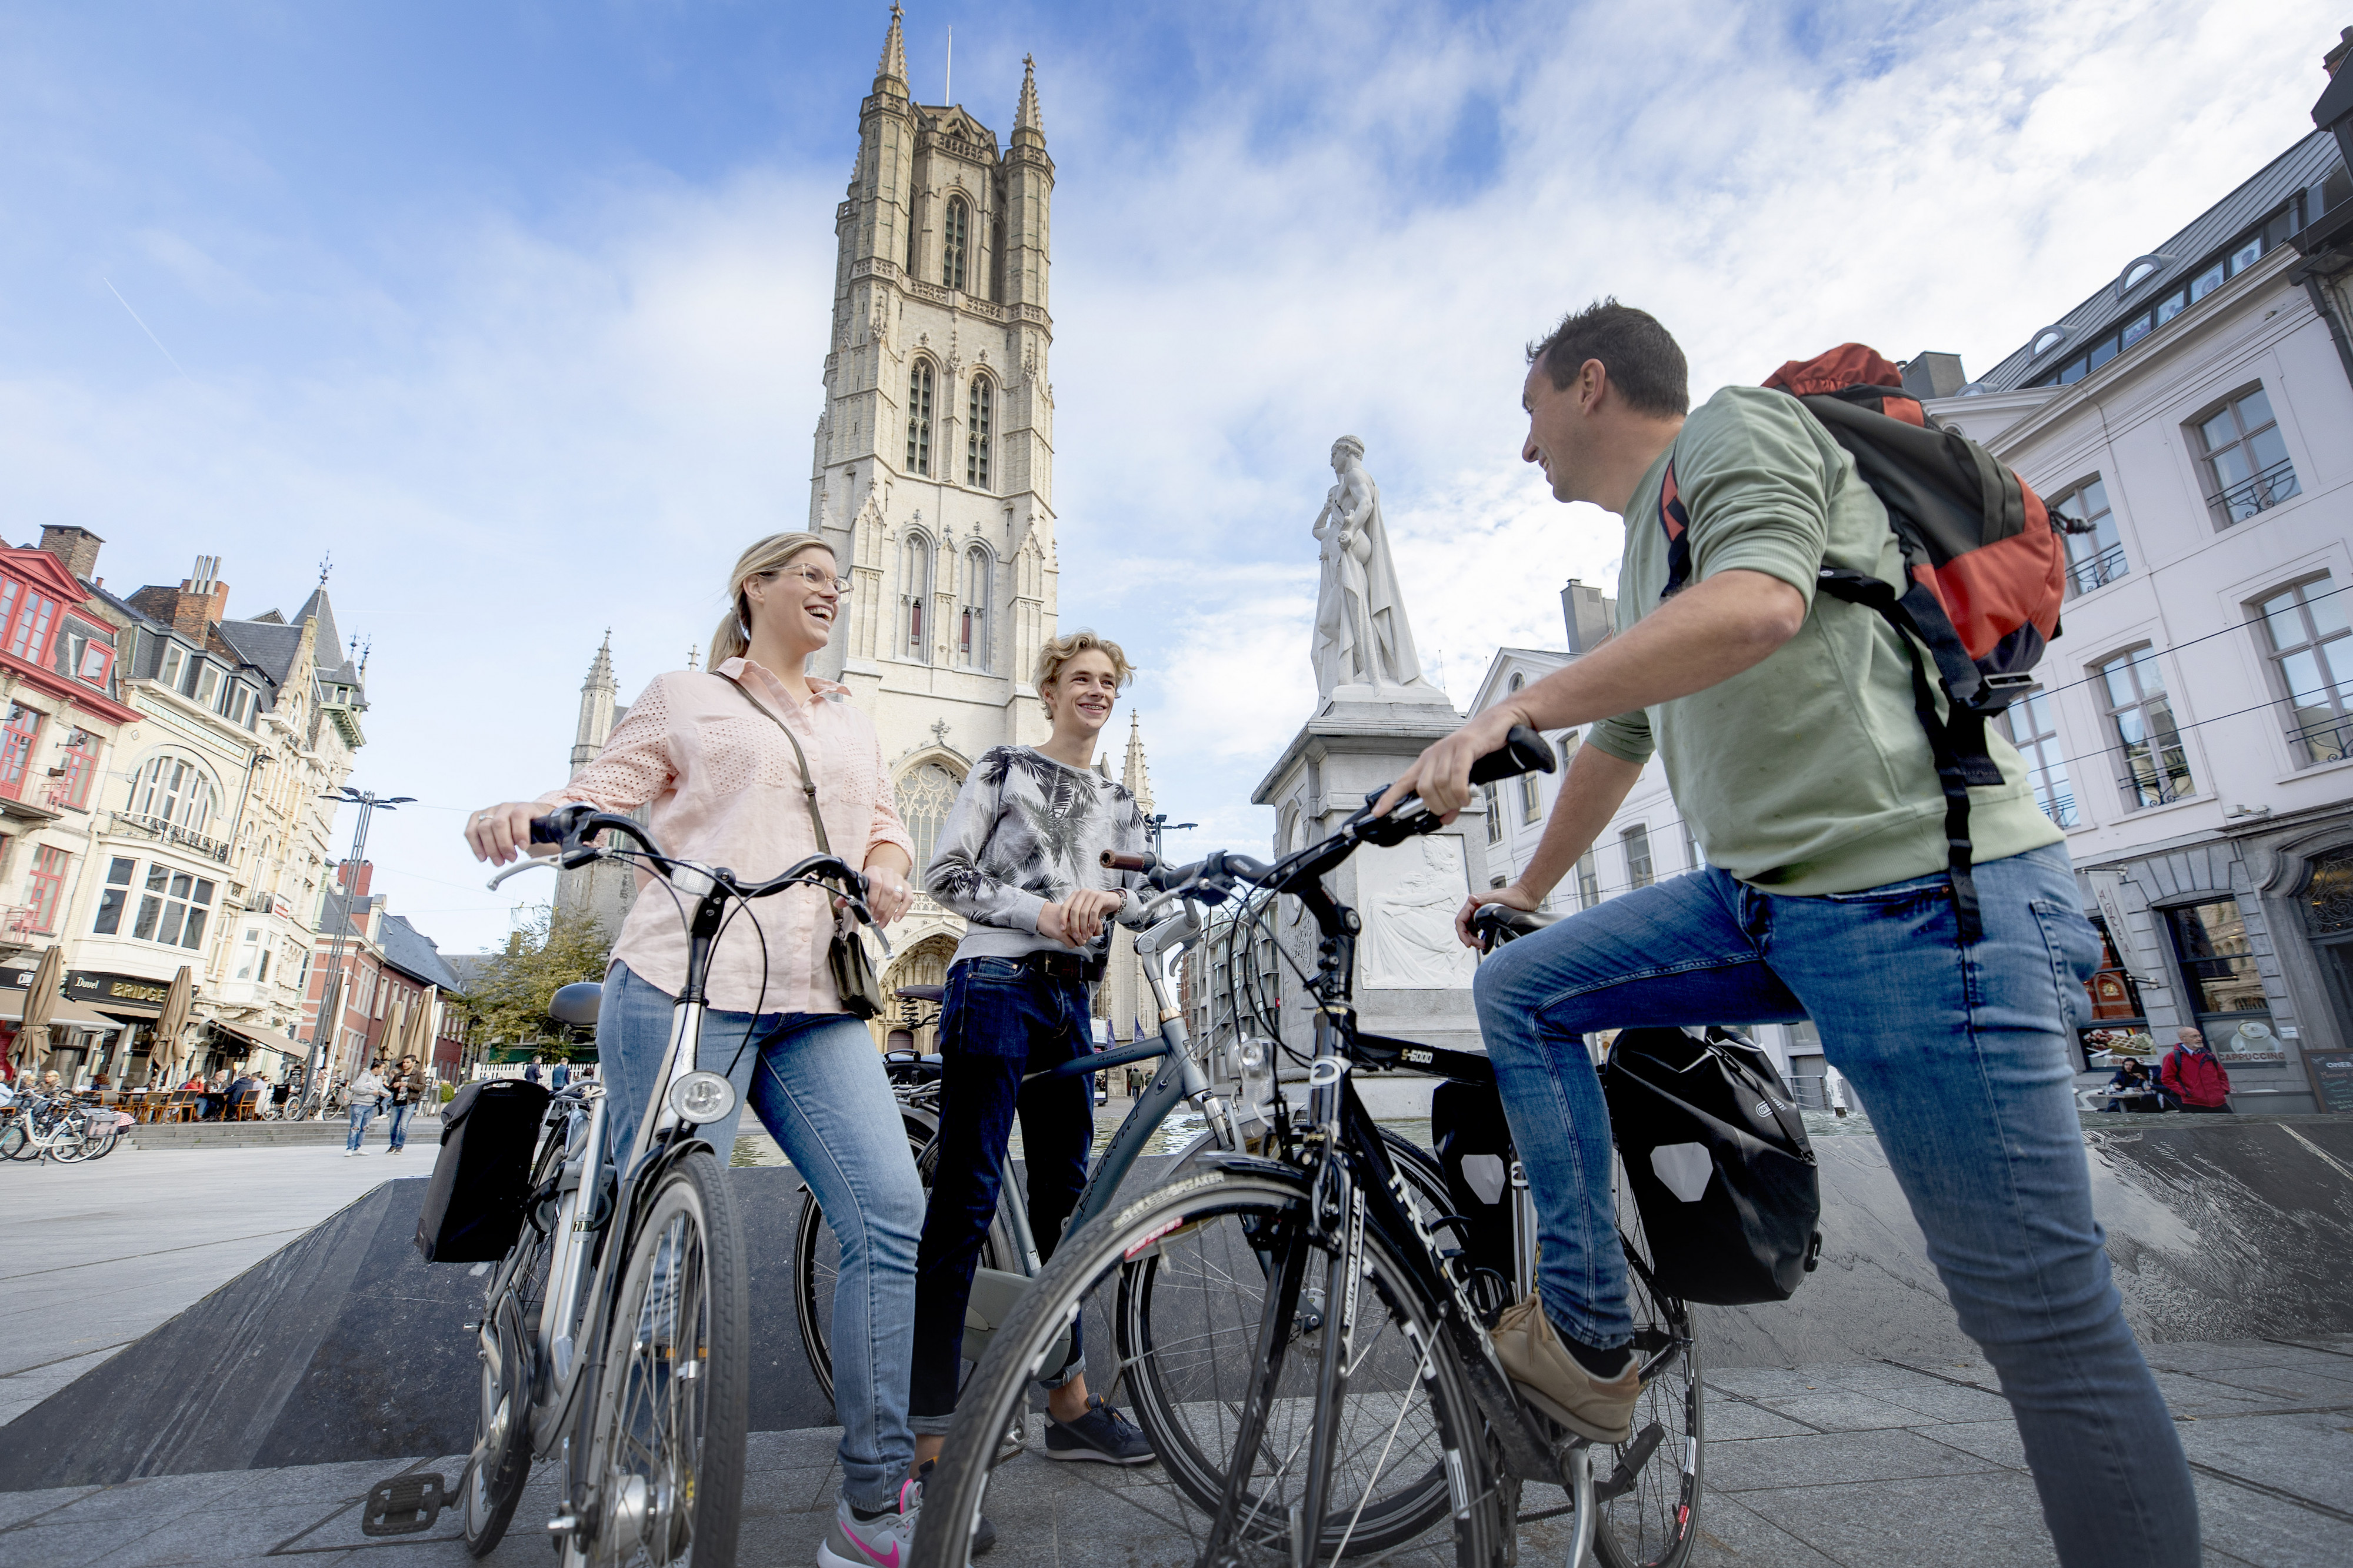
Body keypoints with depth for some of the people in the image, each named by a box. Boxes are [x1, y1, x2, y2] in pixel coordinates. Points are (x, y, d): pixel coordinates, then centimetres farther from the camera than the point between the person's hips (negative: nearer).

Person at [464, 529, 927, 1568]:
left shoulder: (850, 724, 27)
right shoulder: (684, 697, 16)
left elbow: (884, 825, 23)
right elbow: (606, 792, 8)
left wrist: (887, 871, 1)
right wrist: (527, 811, -13)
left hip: (815, 1006, 4)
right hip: (688, 986, -3)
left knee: (894, 1217, -10)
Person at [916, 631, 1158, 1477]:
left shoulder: (1118, 803, 20)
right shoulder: (1004, 767, 4)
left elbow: (1137, 895, 11)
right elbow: (945, 875, -3)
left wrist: (1104, 898, -12)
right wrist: (1045, 913, -11)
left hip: (1070, 1000, 6)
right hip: (994, 986, -6)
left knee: (1064, 1199, 12)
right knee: (965, 1201, -7)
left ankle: (1070, 1403, 24)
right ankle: (925, 1431, 1)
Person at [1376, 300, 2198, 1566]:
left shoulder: (1735, 427, -1)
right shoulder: (1644, 551, 25)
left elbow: (1757, 607, -23)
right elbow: (1616, 745, 33)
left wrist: (1509, 713, -25)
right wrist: (1528, 888, 41)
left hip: (1925, 898, -9)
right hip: (1766, 897, 9)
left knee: (2045, 1324, -3)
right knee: (1518, 989, 2)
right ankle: (1587, 1338, 7)